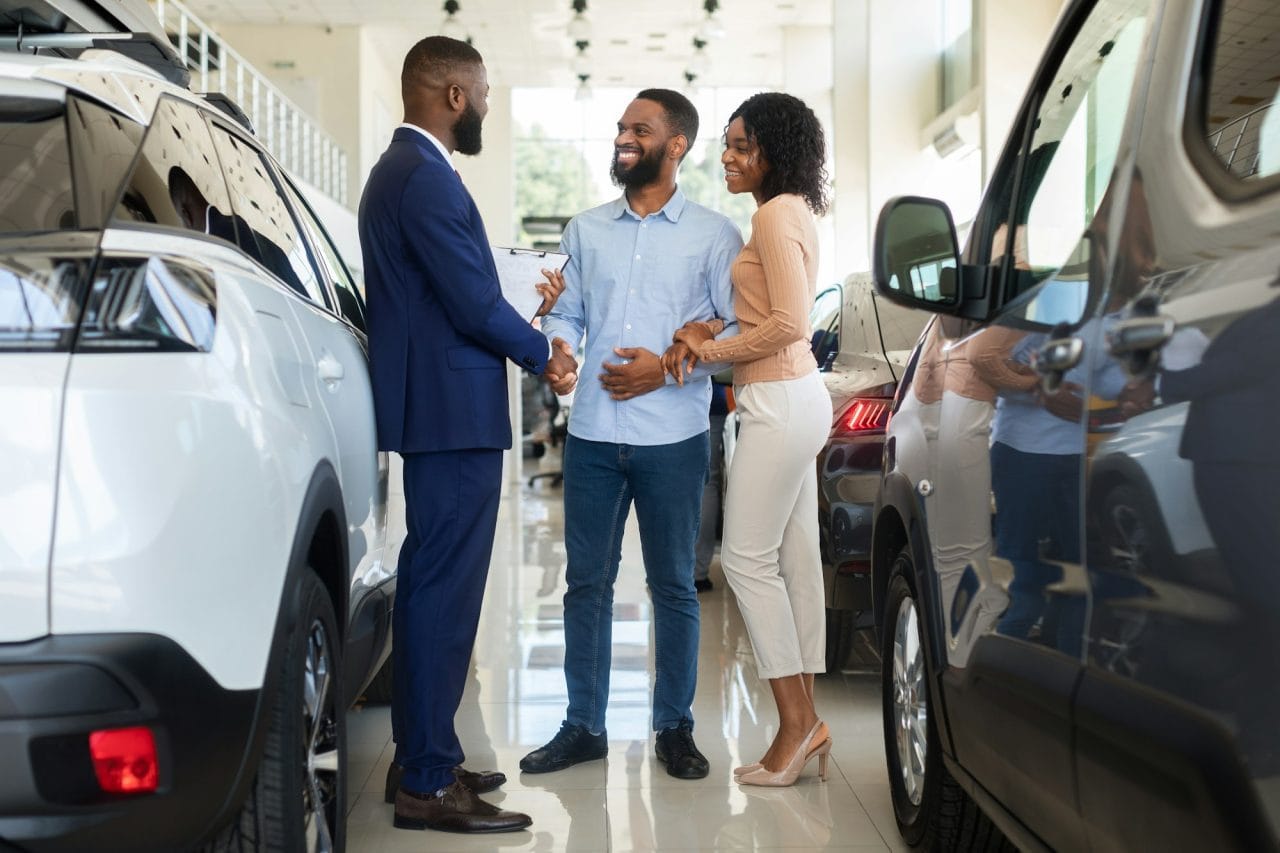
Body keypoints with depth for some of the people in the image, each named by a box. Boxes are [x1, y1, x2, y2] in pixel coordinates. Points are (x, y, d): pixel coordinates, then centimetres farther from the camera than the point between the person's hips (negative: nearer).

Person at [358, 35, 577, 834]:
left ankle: (423, 758, 25)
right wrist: (541, 352, -2)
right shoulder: (426, 177, -16)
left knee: (433, 589, 15)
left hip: (435, 411, 11)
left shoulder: (402, 169, 17)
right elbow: (475, 302, -18)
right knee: (444, 595, -7)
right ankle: (428, 783, -1)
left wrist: (527, 323, 15)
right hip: (455, 415, -11)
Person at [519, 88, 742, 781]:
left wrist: (667, 367, -13)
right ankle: (583, 726, 17)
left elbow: (738, 328, -2)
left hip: (672, 437, -3)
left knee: (673, 585, 6)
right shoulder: (585, 230, 13)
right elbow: (568, 312, 13)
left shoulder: (712, 235, 1)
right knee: (587, 581, 7)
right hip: (593, 433, 3)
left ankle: (674, 727, 17)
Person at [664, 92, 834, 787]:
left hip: (779, 403, -10)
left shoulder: (775, 215, -14)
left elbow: (788, 322, -21)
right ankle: (807, 722, 16)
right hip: (795, 398, 10)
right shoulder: (794, 211, 15)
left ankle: (796, 721, 2)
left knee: (748, 558, -4)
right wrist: (704, 332, 3)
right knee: (795, 558, 11)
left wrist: (709, 349, -10)